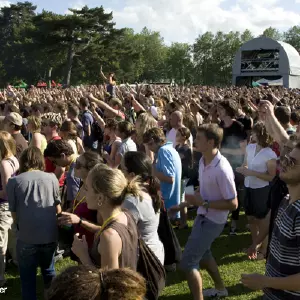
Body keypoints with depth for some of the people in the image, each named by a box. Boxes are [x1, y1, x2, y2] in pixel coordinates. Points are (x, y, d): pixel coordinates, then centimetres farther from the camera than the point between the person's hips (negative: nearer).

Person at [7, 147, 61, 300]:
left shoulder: (13, 181, -4)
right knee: (49, 271, 24)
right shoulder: (52, 178, 1)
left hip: (26, 237, -2)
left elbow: (14, 213, 1)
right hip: (50, 235, 3)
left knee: (28, 277, 15)